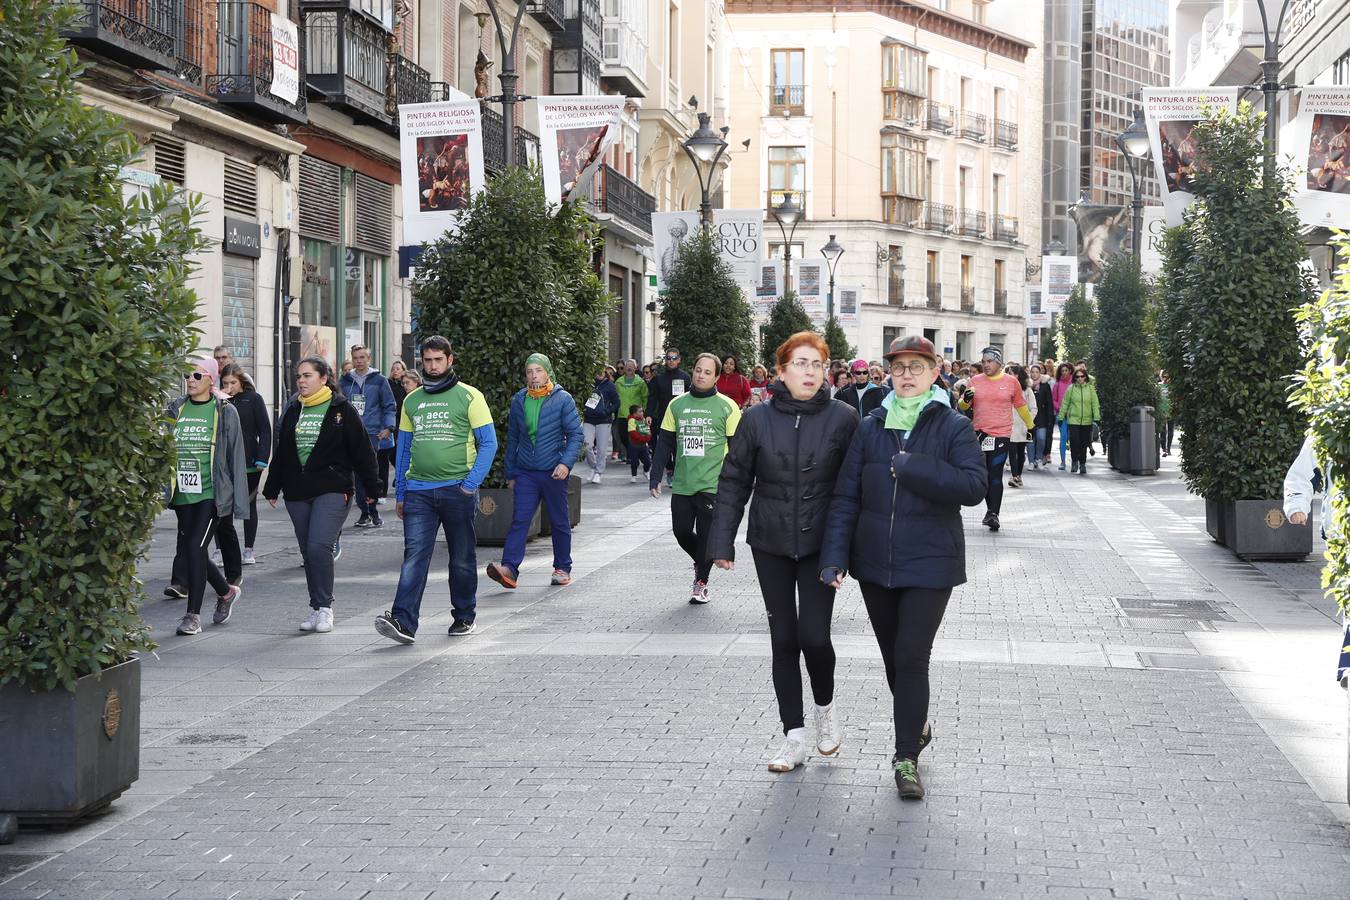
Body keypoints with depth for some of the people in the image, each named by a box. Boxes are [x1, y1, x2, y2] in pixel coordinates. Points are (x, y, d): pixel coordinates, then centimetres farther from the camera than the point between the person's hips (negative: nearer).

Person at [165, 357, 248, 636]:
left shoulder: (225, 412, -2)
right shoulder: (176, 409, 9)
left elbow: (235, 456, -1)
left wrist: (239, 499, -3)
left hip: (212, 494, -5)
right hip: (183, 495, 5)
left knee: (195, 548, -12)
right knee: (188, 550, 10)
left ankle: (193, 614, -3)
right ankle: (226, 592, 34)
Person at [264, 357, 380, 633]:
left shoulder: (342, 409, -3)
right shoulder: (292, 411, 13)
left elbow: (362, 450, -2)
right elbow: (281, 452, 19)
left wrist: (371, 486, -4)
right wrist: (272, 488, 19)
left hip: (332, 491, -6)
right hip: (297, 493, 6)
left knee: (319, 546, -18)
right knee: (308, 551, 8)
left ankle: (324, 607, -7)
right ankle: (317, 609, 17)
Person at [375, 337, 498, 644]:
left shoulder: (469, 397, 0)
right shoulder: (412, 401, 12)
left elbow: (489, 443, -3)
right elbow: (403, 448, 17)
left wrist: (471, 484, -12)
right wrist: (400, 494, 13)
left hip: (457, 489, -3)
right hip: (418, 490, 3)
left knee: (462, 558, 8)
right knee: (414, 555, -9)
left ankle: (465, 617, 22)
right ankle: (403, 622, -17)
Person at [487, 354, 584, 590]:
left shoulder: (563, 399, -3)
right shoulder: (518, 401, 7)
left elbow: (576, 434, -4)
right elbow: (512, 439, 15)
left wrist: (566, 463, -18)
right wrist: (510, 473, 16)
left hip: (554, 472, -2)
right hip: (525, 473, 2)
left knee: (559, 522, 9)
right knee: (519, 520, -10)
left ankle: (563, 568, 22)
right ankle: (509, 568, -20)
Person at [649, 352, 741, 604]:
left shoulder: (727, 407, -2)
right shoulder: (677, 404, 8)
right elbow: (665, 442, 11)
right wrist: (656, 476, 5)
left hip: (713, 486, -4)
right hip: (681, 484, 4)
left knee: (707, 535, -2)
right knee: (681, 531, 6)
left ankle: (701, 581, 12)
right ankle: (701, 562, 34)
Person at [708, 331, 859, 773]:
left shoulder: (843, 418, -5)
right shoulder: (758, 419, -2)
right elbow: (734, 482, 3)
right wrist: (722, 541, -1)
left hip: (820, 545, -2)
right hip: (771, 545, 2)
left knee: (814, 635, -9)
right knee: (783, 639, 5)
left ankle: (825, 707, 22)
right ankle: (795, 737, 15)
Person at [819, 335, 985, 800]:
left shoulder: (953, 427, -5)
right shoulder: (870, 427, 5)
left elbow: (974, 486, -19)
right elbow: (846, 496, 2)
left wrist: (909, 467, -20)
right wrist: (835, 556, -7)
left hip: (929, 564, -4)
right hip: (875, 561, 4)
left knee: (912, 657, -9)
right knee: (892, 655, 15)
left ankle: (906, 756, 0)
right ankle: (917, 725, 38)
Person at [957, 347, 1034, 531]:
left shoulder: (1011, 382, 2)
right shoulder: (975, 381, 7)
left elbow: (1021, 406, 13)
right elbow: (963, 405, 9)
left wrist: (1031, 426, 18)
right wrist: (966, 400, -13)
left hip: (1001, 435, -3)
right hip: (979, 434, 3)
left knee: (995, 475, -11)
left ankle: (994, 514, -13)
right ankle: (990, 509, 25)